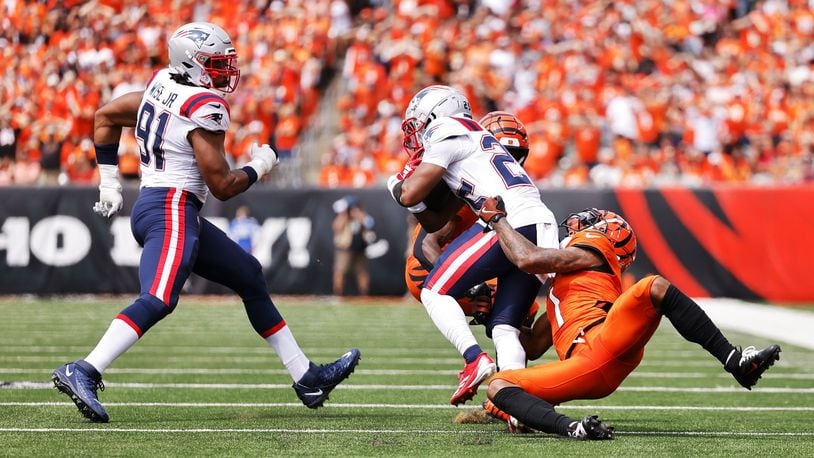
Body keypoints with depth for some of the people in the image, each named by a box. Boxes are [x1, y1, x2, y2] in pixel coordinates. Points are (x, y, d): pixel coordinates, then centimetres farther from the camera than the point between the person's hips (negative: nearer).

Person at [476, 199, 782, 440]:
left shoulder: (590, 251, 20)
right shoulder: (561, 290, 44)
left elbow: (528, 259, 4)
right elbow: (532, 347, 42)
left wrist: (497, 219, 16)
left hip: (605, 341, -7)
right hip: (586, 370, 7)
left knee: (655, 287, -31)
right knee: (498, 385, -9)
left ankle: (735, 362, -35)